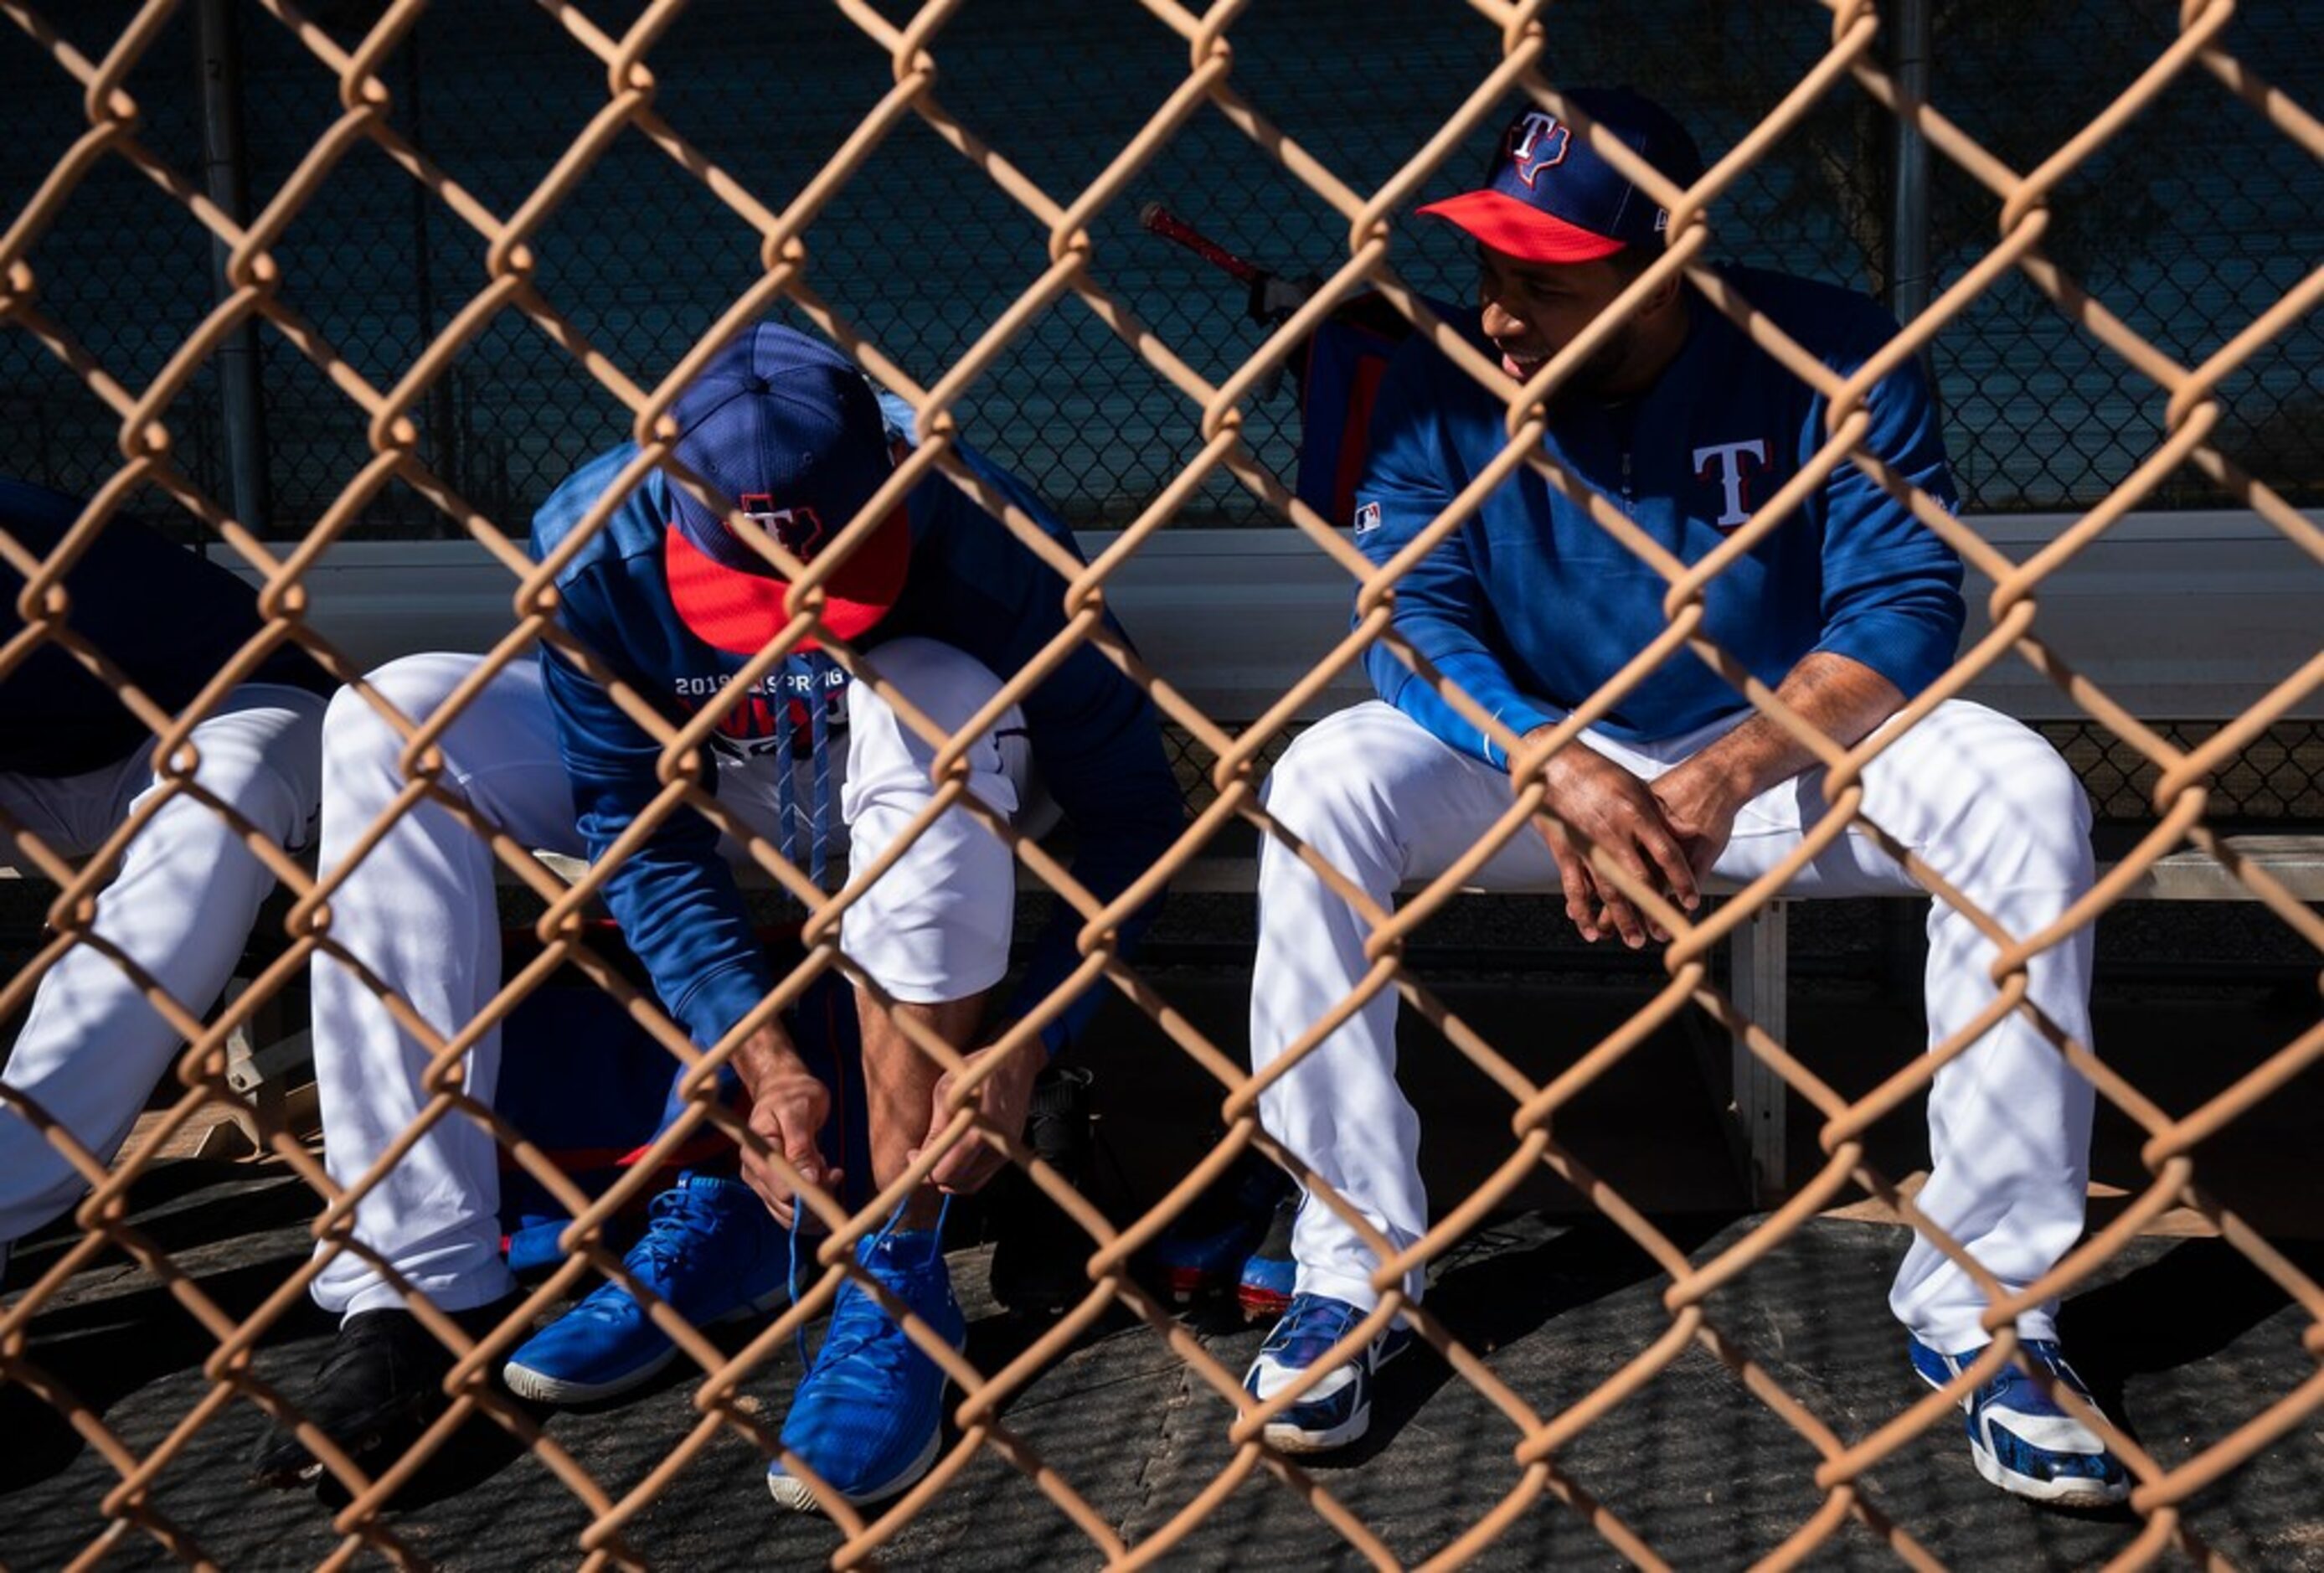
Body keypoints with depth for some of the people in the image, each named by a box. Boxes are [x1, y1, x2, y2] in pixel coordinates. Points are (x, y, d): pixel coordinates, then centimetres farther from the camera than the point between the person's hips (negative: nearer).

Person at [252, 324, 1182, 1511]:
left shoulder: (978, 537, -33)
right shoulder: (595, 545, -28)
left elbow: (1129, 811, -25)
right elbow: (639, 833, -20)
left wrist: (1022, 1046, -33)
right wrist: (762, 1056, -29)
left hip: (931, 794, -2)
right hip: (699, 782, 3)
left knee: (932, 699, -39)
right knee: (393, 723, -19)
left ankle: (897, 1274, -30)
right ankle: (414, 1290, -21)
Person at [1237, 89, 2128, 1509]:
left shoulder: (1832, 356, -14)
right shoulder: (1442, 385, -11)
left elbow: (1903, 608, -18)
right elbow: (1414, 620, -17)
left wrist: (1729, 776, -34)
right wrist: (1558, 769, -36)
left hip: (1782, 747, 0)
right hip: (1529, 751, 1)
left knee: (2026, 795, -26)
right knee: (1322, 787, -26)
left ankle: (1984, 1303, -14)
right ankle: (1353, 1269, -15)